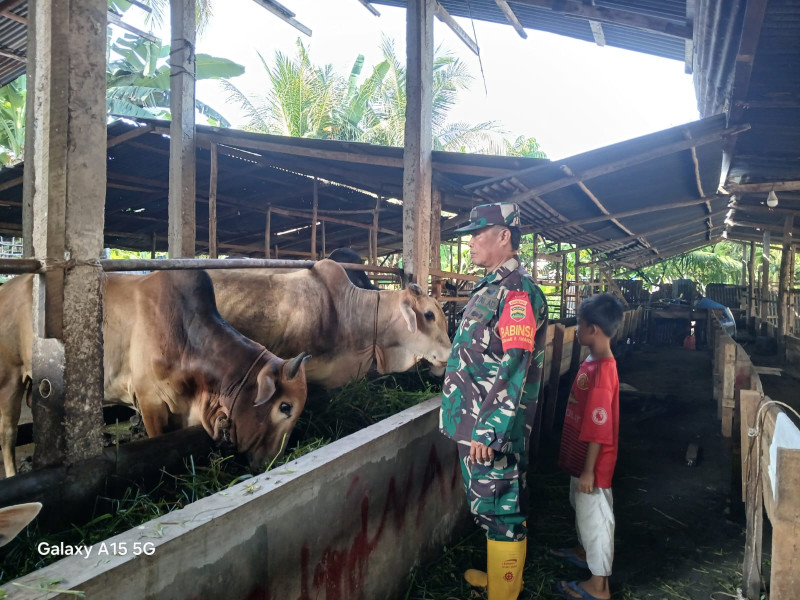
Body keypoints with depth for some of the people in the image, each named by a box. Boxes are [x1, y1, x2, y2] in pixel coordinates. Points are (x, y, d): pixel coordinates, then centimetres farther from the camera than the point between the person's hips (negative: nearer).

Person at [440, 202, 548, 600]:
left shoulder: (517, 292, -17)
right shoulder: (490, 288, 13)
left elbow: (513, 369, -24)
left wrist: (488, 430, -25)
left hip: (492, 430, -10)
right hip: (472, 423, 10)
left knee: (500, 510, 3)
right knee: (487, 506, 22)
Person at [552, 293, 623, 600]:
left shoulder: (601, 371, -29)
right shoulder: (593, 361, 1)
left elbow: (599, 430, -27)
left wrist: (588, 470, -21)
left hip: (592, 462, -9)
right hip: (580, 456, 9)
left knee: (595, 515, 6)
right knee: (581, 508, 27)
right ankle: (584, 551, 49)